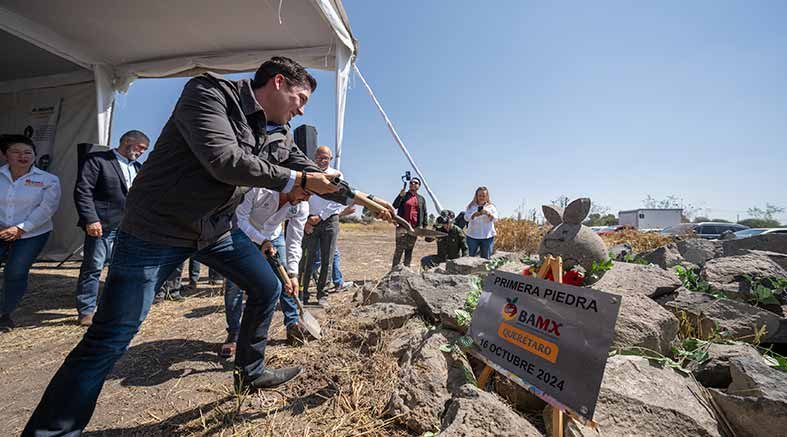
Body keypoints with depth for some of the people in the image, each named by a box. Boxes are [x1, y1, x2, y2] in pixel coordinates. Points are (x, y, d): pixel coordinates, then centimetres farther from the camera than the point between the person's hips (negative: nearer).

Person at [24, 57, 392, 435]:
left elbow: (316, 176, 8)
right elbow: (224, 161, -29)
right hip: (158, 227, -6)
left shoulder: (279, 136, 4)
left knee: (267, 289, 8)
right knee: (109, 341, -4)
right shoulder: (208, 91, -15)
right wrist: (297, 178, -22)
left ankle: (250, 373, 28)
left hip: (217, 228, 7)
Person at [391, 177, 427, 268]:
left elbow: (424, 213, 14)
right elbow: (395, 206, -3)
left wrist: (424, 227, 8)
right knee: (399, 249, -6)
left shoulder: (421, 199, 15)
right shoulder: (403, 195, 9)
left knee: (409, 249, 6)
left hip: (415, 228, 2)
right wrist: (400, 196, -16)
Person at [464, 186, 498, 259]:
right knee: (471, 257, 5)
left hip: (487, 236, 0)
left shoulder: (491, 206, 6)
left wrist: (488, 213, -27)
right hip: (472, 236, 0)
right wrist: (474, 215, -27)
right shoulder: (471, 206, 5)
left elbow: (495, 219, -6)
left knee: (486, 258, 6)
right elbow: (466, 217, -7)